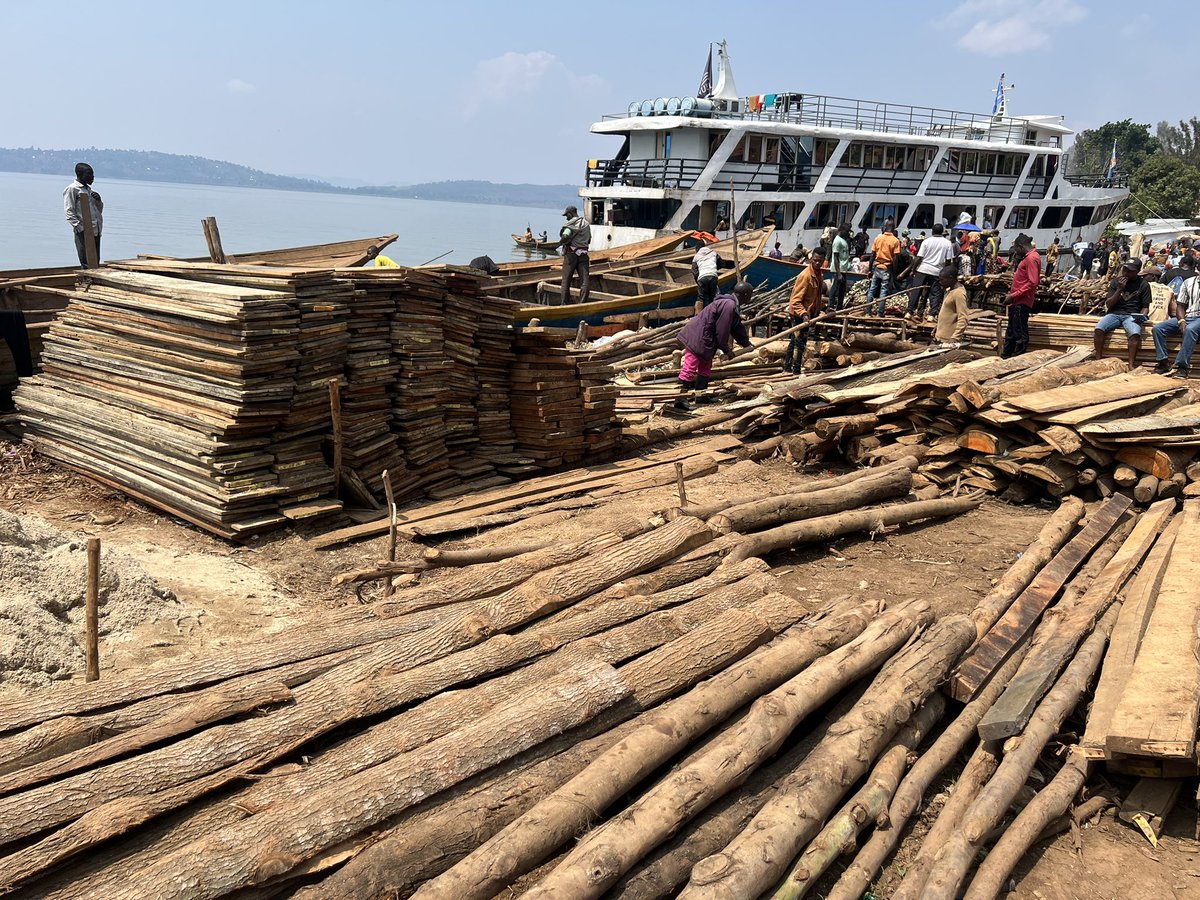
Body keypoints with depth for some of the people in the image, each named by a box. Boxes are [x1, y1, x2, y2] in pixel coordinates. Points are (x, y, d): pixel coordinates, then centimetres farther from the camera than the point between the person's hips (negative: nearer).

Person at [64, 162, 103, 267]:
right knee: (87, 265, -9)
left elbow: (99, 210, 28)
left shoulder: (88, 189, 22)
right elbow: (69, 212, -9)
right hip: (84, 233, -8)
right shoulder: (72, 189, -1)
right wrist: (80, 228, -18)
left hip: (96, 231, 8)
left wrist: (98, 200, 8)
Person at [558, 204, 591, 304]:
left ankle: (564, 304, 4)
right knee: (584, 280, 2)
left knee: (566, 280, 3)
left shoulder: (572, 223, -8)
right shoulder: (586, 223, 14)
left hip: (571, 254, -5)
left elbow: (565, 237, -22)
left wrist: (560, 243, -4)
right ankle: (583, 303, -2)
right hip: (584, 254, 5)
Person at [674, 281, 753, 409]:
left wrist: (747, 344, 34)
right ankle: (680, 399, -13)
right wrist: (726, 349, -7)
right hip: (697, 337, -11)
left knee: (705, 366, 19)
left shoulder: (733, 305, 16)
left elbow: (737, 327, 27)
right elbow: (722, 330, -18)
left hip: (705, 339, 11)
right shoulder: (729, 306, -19)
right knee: (690, 367, -11)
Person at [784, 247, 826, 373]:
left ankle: (787, 368, 28)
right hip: (799, 315, -10)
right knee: (799, 344, -5)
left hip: (808, 314, 10)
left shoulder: (819, 274, 6)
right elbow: (795, 301, -26)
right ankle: (796, 371, 2)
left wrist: (823, 306, 15)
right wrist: (803, 314, -37)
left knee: (795, 342, 18)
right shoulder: (805, 276, -23)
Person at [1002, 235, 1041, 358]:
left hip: (1022, 303, -11)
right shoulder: (1028, 257, 18)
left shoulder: (1031, 258, -15)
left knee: (1020, 334, -5)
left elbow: (1032, 283, -22)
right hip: (1016, 302, 11)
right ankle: (1005, 357, 28)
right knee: (1011, 332, 18)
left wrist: (1014, 295, -20)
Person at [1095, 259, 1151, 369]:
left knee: (1135, 333, -35)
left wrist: (1140, 317, -14)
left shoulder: (1143, 284, 5)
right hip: (1115, 313, 2)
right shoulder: (1116, 281, 9)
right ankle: (1098, 360, -21)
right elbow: (1108, 304, 4)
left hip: (1132, 315, -2)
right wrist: (1119, 289, -8)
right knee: (1099, 329, -29)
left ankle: (1131, 365, -34)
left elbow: (1145, 307, 8)